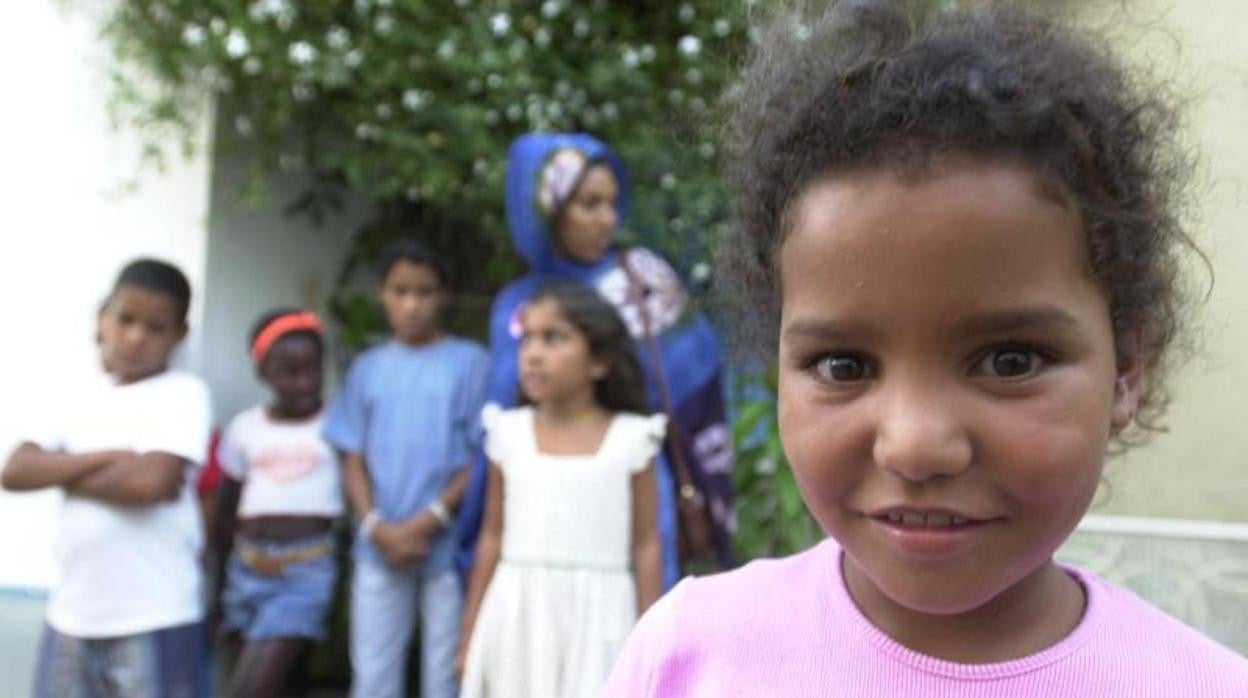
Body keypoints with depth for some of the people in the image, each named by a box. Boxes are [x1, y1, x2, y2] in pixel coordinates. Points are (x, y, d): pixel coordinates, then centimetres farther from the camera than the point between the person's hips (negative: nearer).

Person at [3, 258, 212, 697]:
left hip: (154, 617, -6)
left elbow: (153, 481, -21)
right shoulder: (75, 394, 9)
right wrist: (104, 457, -15)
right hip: (73, 613, 6)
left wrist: (65, 472, -6)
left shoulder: (184, 393, -7)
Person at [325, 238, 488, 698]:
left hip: (449, 545, -3)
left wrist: (429, 522, -12)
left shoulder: (469, 361, -1)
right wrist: (377, 527, -8)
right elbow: (354, 461, 8)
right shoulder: (368, 367, 9)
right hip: (379, 548, 3)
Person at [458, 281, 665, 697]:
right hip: (519, 619, 2)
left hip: (597, 620, -2)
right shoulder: (509, 434, 2)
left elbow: (646, 544, -1)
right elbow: (493, 537, 8)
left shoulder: (630, 438, -4)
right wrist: (470, 635, 9)